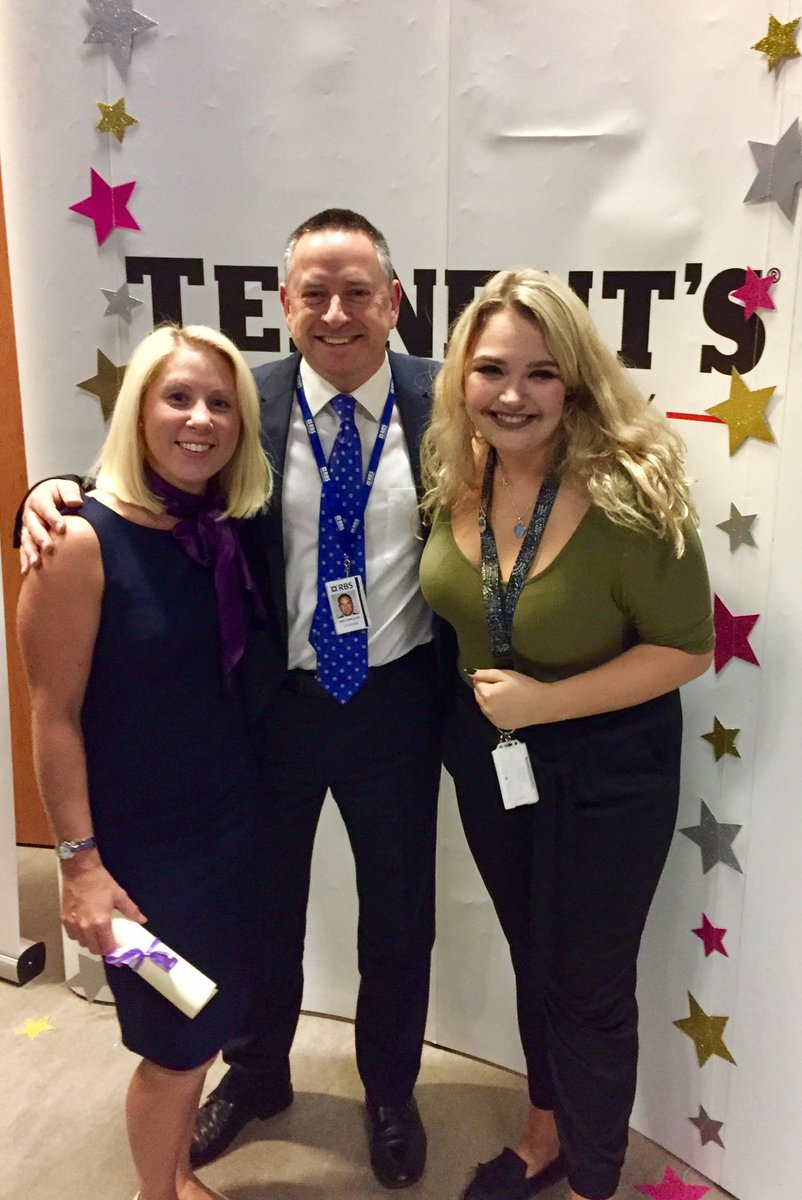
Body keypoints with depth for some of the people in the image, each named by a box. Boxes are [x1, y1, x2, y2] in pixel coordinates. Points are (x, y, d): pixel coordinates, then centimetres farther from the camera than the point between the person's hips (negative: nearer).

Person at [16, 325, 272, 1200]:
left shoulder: (225, 533, -1)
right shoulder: (84, 542, -19)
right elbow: (54, 714, -16)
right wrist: (80, 863, -14)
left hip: (230, 817, 6)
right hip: (139, 839, -6)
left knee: (208, 1025, 20)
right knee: (175, 1043, 9)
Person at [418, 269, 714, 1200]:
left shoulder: (629, 494, -26)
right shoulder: (456, 475, -10)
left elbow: (685, 647, -19)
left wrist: (543, 702, -23)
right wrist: (487, 703, -4)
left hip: (606, 768, -5)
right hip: (488, 753, 6)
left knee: (589, 986, 12)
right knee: (531, 958, 24)